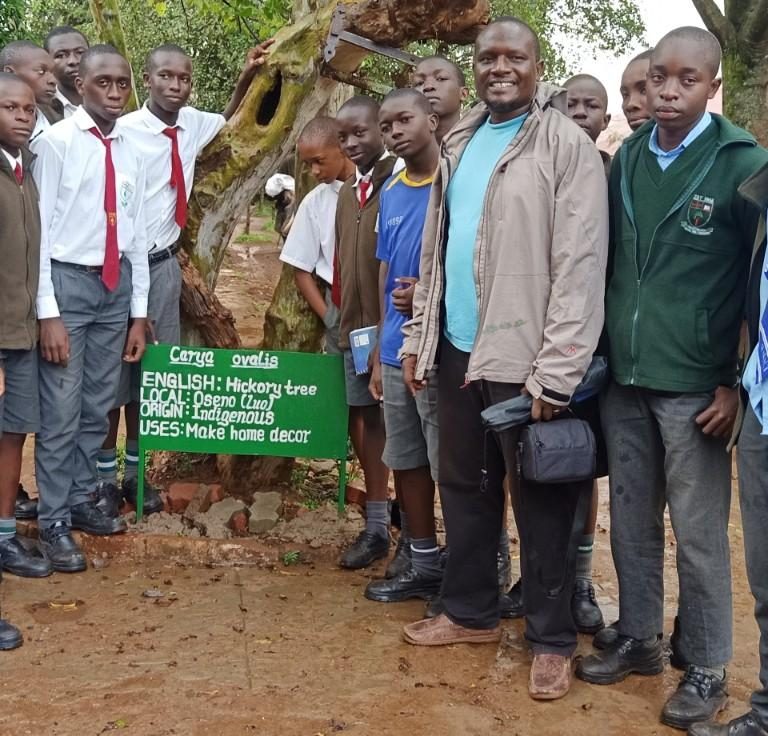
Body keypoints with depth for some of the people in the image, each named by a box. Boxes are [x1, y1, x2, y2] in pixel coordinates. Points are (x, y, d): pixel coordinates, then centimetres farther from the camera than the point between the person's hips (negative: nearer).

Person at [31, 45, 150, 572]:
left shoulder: (130, 154, 9)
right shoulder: (55, 142, -8)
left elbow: (136, 235, 12)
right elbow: (39, 229, -10)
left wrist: (138, 312, 11)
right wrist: (48, 312, -14)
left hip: (116, 284, 6)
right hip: (67, 281, -6)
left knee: (98, 405, 15)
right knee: (61, 409, -2)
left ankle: (83, 499, 32)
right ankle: (54, 521, 12)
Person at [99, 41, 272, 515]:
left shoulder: (191, 124, 2)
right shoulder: (124, 132, -17)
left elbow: (229, 121, 23)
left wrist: (247, 77, 7)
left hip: (165, 263, 6)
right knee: (113, 368, 3)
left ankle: (135, 472, 23)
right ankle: (104, 476, 17)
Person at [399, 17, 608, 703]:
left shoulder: (566, 145, -9)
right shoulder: (460, 143, 13)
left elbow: (580, 267, -15)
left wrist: (556, 373, -19)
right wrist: (419, 335, 13)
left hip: (523, 358, -7)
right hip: (459, 350, 7)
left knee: (541, 500, 4)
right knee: (464, 485, 17)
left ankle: (552, 639, 20)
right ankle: (470, 611, 34)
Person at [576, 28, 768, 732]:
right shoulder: (626, 158, 7)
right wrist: (601, 353, 10)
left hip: (695, 385, -4)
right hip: (623, 378, 5)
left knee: (698, 534, 5)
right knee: (631, 519, 14)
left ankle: (705, 667, 20)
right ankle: (637, 637, 31)